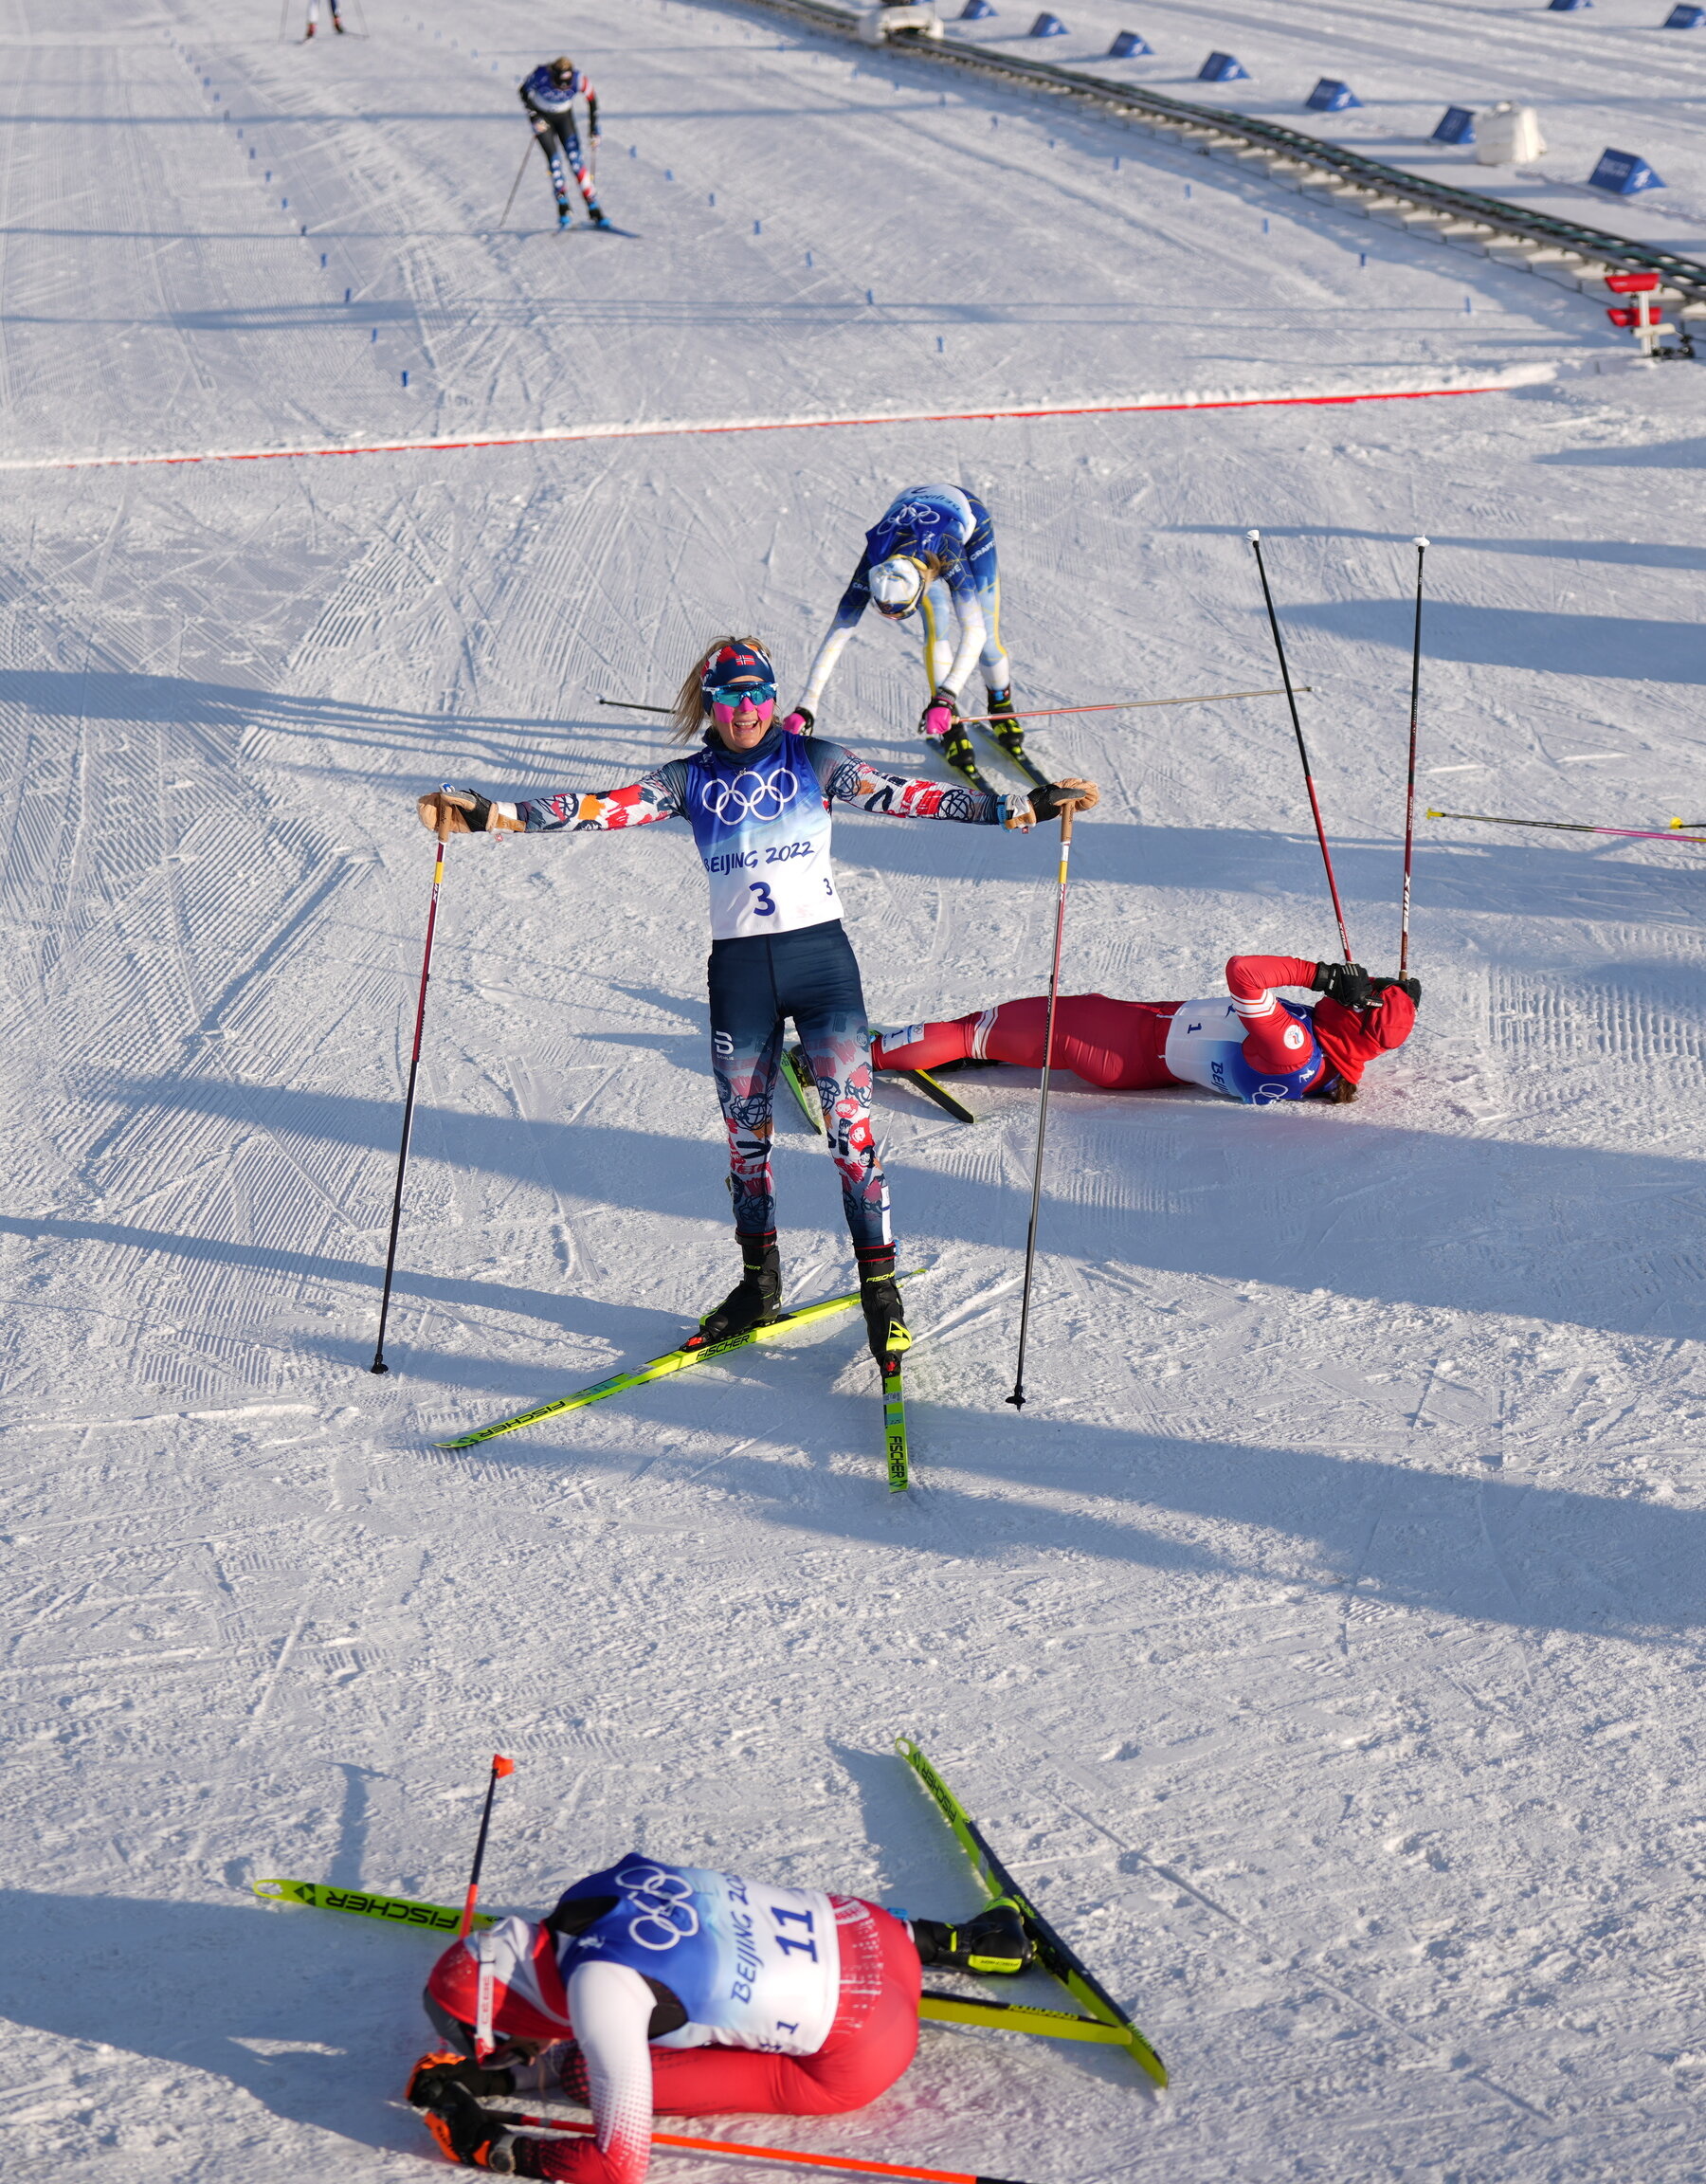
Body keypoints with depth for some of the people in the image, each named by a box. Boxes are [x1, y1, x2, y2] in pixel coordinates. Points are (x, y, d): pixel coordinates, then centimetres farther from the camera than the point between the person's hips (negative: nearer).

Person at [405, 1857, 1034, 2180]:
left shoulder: (598, 1986, -25)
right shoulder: (589, 1894, -2)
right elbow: (585, 2041, 15)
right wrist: (494, 2079, 4)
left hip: (858, 2054, -8)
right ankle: (947, 1943, 25)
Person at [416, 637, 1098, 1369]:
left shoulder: (815, 762, 2)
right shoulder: (689, 781, 6)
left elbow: (904, 795, -4)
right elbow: (605, 807, -3)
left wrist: (1022, 807, -14)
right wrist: (492, 814, -14)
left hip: (821, 957, -2)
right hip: (739, 971, 2)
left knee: (850, 1126, -8)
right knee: (746, 1135, 9)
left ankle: (881, 1290, -1)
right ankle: (759, 1285, 25)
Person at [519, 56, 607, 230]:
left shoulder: (580, 79, -27)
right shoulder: (542, 74, -30)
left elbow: (592, 100, -8)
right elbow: (523, 92, -12)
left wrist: (593, 129, -7)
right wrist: (534, 116, -19)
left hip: (564, 116, 1)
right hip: (542, 117, -1)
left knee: (575, 159, -12)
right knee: (554, 161, -15)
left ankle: (594, 211, -10)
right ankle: (563, 212, -7)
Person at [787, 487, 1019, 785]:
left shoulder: (947, 551, -47)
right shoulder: (874, 562, -39)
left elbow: (974, 631, -49)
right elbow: (838, 632, -36)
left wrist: (945, 698, -58)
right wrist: (806, 706, -42)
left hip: (968, 517, -2)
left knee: (988, 638, -5)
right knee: (937, 623, -22)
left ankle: (1002, 708, 25)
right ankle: (951, 729, -13)